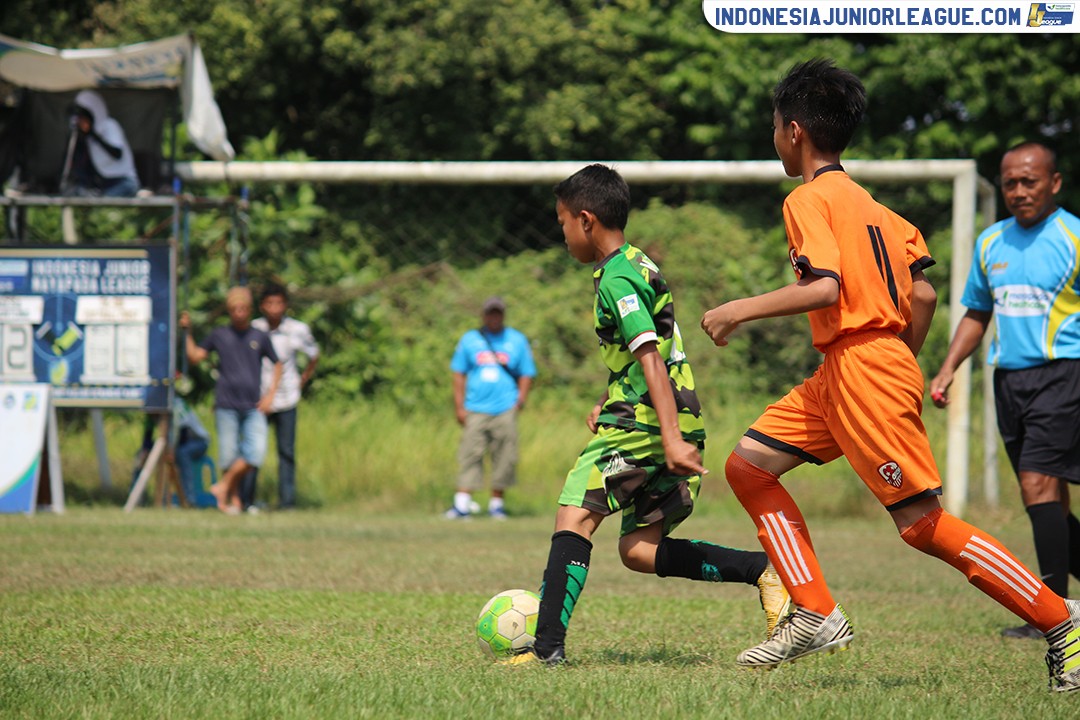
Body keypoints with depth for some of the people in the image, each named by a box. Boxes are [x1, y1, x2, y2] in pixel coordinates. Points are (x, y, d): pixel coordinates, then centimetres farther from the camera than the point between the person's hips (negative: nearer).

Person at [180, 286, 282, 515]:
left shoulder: (260, 337, 7)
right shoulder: (219, 335, 6)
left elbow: (277, 365, 16)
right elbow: (195, 356, 3)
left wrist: (270, 394, 5)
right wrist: (187, 331, -5)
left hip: (253, 407, 1)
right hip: (226, 405, -1)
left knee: (256, 453, -13)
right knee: (229, 455, -1)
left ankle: (223, 487, 2)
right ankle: (234, 500, 12)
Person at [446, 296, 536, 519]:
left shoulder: (517, 340, 12)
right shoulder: (469, 340, 11)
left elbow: (526, 373, 13)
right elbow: (459, 374, 12)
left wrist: (522, 396, -4)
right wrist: (459, 407, 3)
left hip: (505, 409, 0)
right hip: (475, 410, 0)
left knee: (504, 458, -2)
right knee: (470, 456, -9)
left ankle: (497, 502, 10)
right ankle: (462, 503, -13)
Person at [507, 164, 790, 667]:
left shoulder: (616, 279, -11)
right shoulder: (640, 265, 19)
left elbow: (650, 358, -21)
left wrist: (670, 437, -28)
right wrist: (611, 405, 32)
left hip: (641, 423, -9)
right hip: (682, 419, 9)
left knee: (574, 516, -10)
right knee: (639, 550, 8)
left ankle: (548, 646, -18)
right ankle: (764, 570, -1)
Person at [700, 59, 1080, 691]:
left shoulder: (810, 200, -8)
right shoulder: (869, 204, 18)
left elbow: (824, 288, -23)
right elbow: (923, 294, 15)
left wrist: (741, 310, -14)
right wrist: (903, 366, 24)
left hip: (861, 367, -10)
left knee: (922, 521, -9)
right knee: (748, 465, 9)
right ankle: (817, 615, 2)